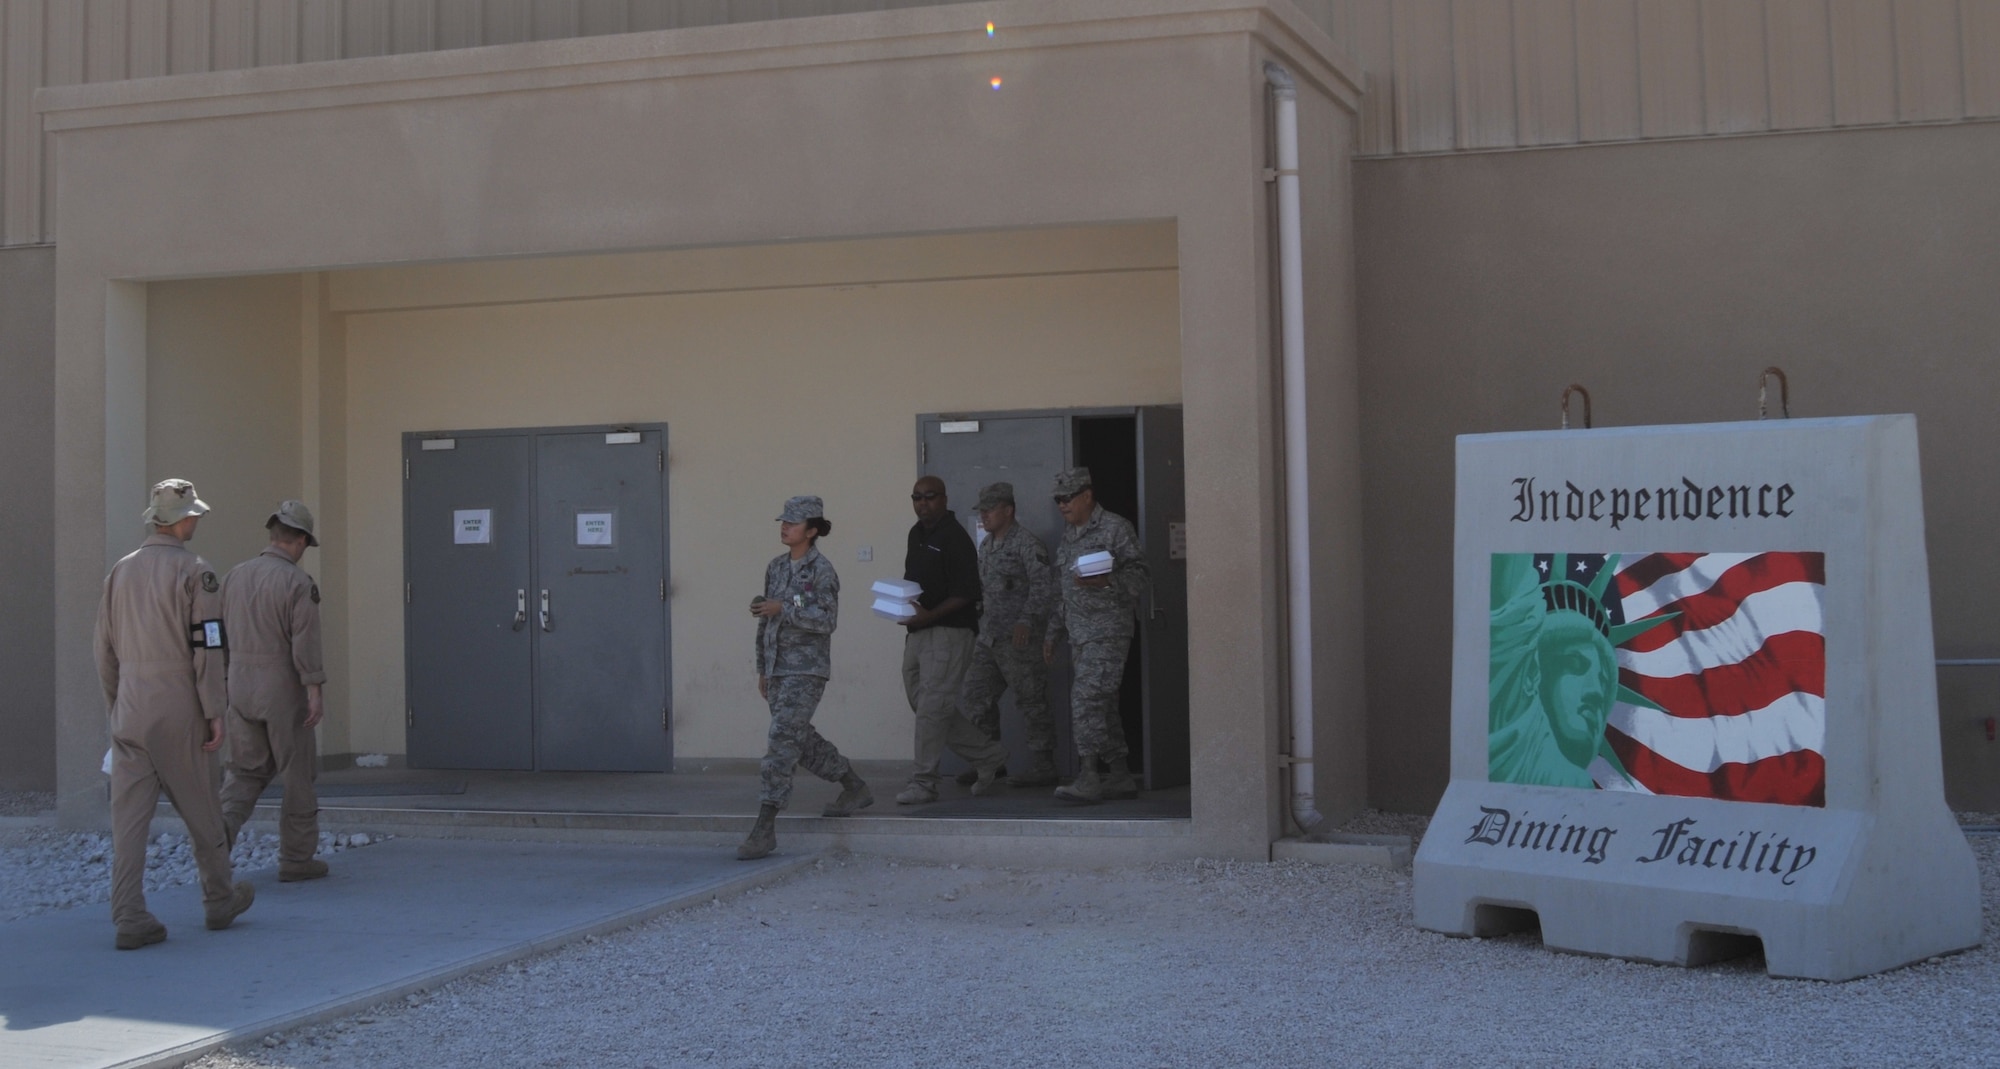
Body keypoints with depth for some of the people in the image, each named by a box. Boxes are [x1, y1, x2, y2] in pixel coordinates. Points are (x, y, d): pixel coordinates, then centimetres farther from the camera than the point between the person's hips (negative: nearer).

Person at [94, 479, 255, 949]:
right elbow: (207, 646, -13)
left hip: (130, 713, 5)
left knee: (129, 814, 2)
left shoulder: (120, 571, 9)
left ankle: (129, 918, -2)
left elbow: (105, 650, 14)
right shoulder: (193, 572, -9)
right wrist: (214, 711, -8)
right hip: (177, 708, -5)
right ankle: (220, 899, 24)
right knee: (199, 808, 10)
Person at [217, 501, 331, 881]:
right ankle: (296, 858, 11)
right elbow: (306, 642, -18)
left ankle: (222, 826, -10)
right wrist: (315, 691, -18)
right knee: (298, 775, 6)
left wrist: (222, 684, 20)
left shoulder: (235, 576, 7)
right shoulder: (298, 583, -12)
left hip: (240, 684, 5)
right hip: (282, 689, -5)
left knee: (246, 769, 15)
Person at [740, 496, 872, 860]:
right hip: (778, 668, 8)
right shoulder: (776, 567, 11)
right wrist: (762, 668, 18)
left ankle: (765, 827, -16)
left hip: (806, 670, -8)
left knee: (782, 741, -15)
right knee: (802, 740, 17)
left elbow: (827, 620, -18)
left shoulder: (821, 570, -9)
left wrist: (783, 608, -23)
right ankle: (856, 789, 38)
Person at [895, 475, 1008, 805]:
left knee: (932, 708, -8)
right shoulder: (916, 533, 15)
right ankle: (988, 756, 23)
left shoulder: (955, 539, -11)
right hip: (917, 632, 9)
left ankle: (923, 783, -2)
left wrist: (929, 615, -24)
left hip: (948, 632, -9)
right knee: (923, 706, 12)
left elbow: (966, 593, -16)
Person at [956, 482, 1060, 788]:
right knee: (976, 699, 8)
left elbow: (1044, 587, -18)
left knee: (1032, 702, -3)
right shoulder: (986, 545, 16)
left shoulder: (1027, 544, -11)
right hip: (989, 637, 9)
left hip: (1020, 638, -9)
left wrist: (1026, 621, -26)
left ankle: (1044, 767, 4)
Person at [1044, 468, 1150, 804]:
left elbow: (1138, 574, -11)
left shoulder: (1115, 528, -6)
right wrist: (1053, 633, 23)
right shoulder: (1068, 537, 19)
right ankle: (1120, 777, 14)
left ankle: (1088, 779, -17)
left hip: (1108, 629, -8)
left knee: (1087, 698, -16)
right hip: (1079, 633, 8)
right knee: (1103, 704, 9)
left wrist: (1106, 581, -27)